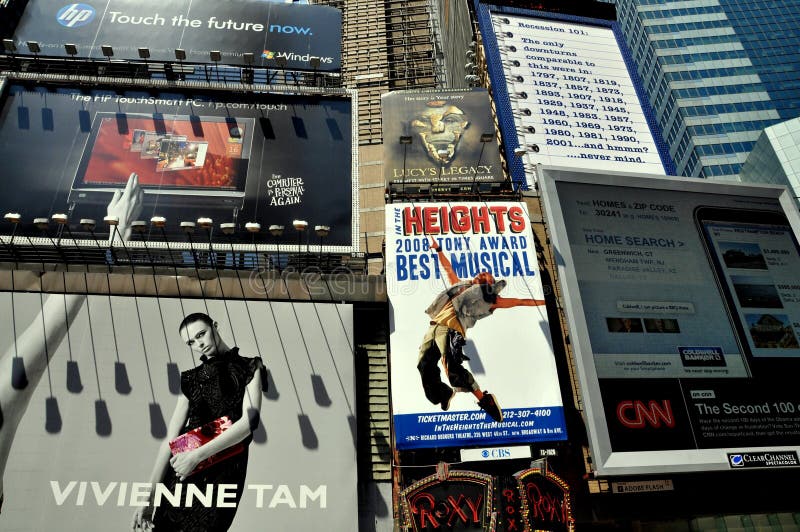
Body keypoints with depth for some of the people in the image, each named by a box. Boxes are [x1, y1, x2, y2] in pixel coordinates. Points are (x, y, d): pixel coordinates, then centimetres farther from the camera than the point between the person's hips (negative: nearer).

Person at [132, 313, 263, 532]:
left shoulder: (248, 368, 5)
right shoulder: (191, 379, 14)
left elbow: (249, 421, -8)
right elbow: (171, 438, 9)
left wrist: (197, 455, -17)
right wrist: (150, 495, 2)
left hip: (223, 472, -3)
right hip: (181, 474, 3)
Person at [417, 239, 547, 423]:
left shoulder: (488, 298, 20)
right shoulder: (459, 284, 33)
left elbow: (518, 302, 25)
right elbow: (448, 268, 48)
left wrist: (542, 302, 27)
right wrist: (438, 249, 53)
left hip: (451, 328, -5)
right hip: (434, 326, 5)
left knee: (452, 368, -24)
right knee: (425, 365, -6)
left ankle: (484, 399, -8)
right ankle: (446, 394, 19)